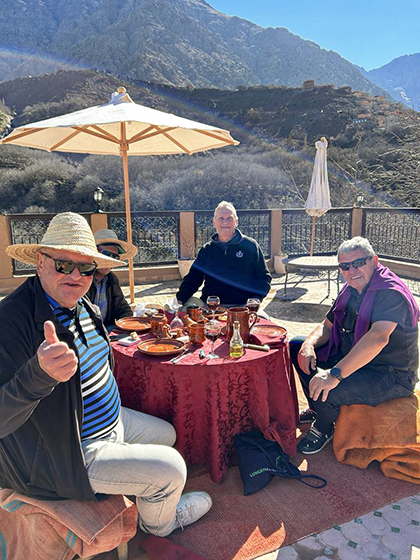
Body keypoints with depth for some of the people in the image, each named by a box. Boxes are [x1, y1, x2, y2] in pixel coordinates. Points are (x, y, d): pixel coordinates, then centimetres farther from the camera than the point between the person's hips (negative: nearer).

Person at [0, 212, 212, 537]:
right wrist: (39, 373, -51)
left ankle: (157, 500, 47)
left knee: (166, 434, 20)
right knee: (170, 468, -9)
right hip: (62, 458, -9)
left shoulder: (81, 304, 0)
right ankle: (159, 523, 26)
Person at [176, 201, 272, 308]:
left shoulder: (251, 246, 8)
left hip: (242, 308, -2)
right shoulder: (206, 249, 14)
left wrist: (256, 299, -8)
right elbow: (193, 278, 14)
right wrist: (180, 299, -2)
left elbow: (264, 277, 9)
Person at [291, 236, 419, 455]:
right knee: (296, 346, 8)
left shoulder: (391, 293, -25)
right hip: (350, 358, 9)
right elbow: (327, 326, 8)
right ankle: (317, 409, 22)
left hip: (391, 375, -9)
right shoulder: (351, 290, 4)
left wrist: (336, 373, -49)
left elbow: (378, 338, -41)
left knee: (325, 389, -31)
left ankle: (323, 428, 6)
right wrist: (308, 346, -14)